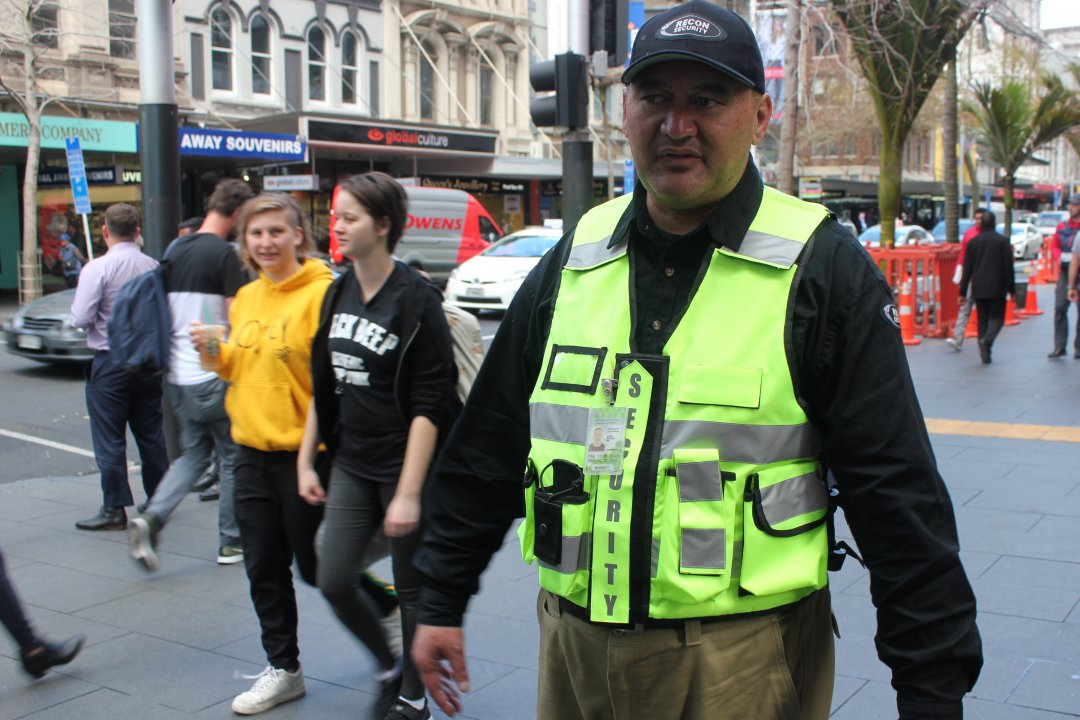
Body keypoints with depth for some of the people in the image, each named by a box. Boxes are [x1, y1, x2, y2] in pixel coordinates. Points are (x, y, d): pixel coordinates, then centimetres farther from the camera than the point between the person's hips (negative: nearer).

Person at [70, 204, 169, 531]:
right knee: (151, 435, 14)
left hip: (110, 363, -5)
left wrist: (103, 311, 4)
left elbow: (80, 318, -16)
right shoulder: (154, 267, 0)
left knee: (109, 439, 2)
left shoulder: (97, 268, -14)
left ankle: (114, 509, 6)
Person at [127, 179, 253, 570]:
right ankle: (232, 543, 16)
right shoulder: (225, 253, -13)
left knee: (194, 452, 18)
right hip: (215, 376, -7)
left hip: (178, 376, 7)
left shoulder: (176, 249, 9)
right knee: (232, 457, 8)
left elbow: (169, 310, 16)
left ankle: (151, 518, -1)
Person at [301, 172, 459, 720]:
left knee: (412, 589, 7)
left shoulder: (416, 300, -14)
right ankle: (389, 667, 30)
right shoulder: (338, 295, 7)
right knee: (334, 580, 3)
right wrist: (306, 461, 11)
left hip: (405, 467, -6)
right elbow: (323, 390, 14)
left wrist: (408, 492, -20)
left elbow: (429, 406, -17)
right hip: (351, 464, 6)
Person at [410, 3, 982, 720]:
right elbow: (488, 451, 11)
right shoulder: (573, 263, 4)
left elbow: (899, 500, -9)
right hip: (573, 647, 4)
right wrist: (443, 603, 14)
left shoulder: (821, 270, -9)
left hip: (745, 660, -3)